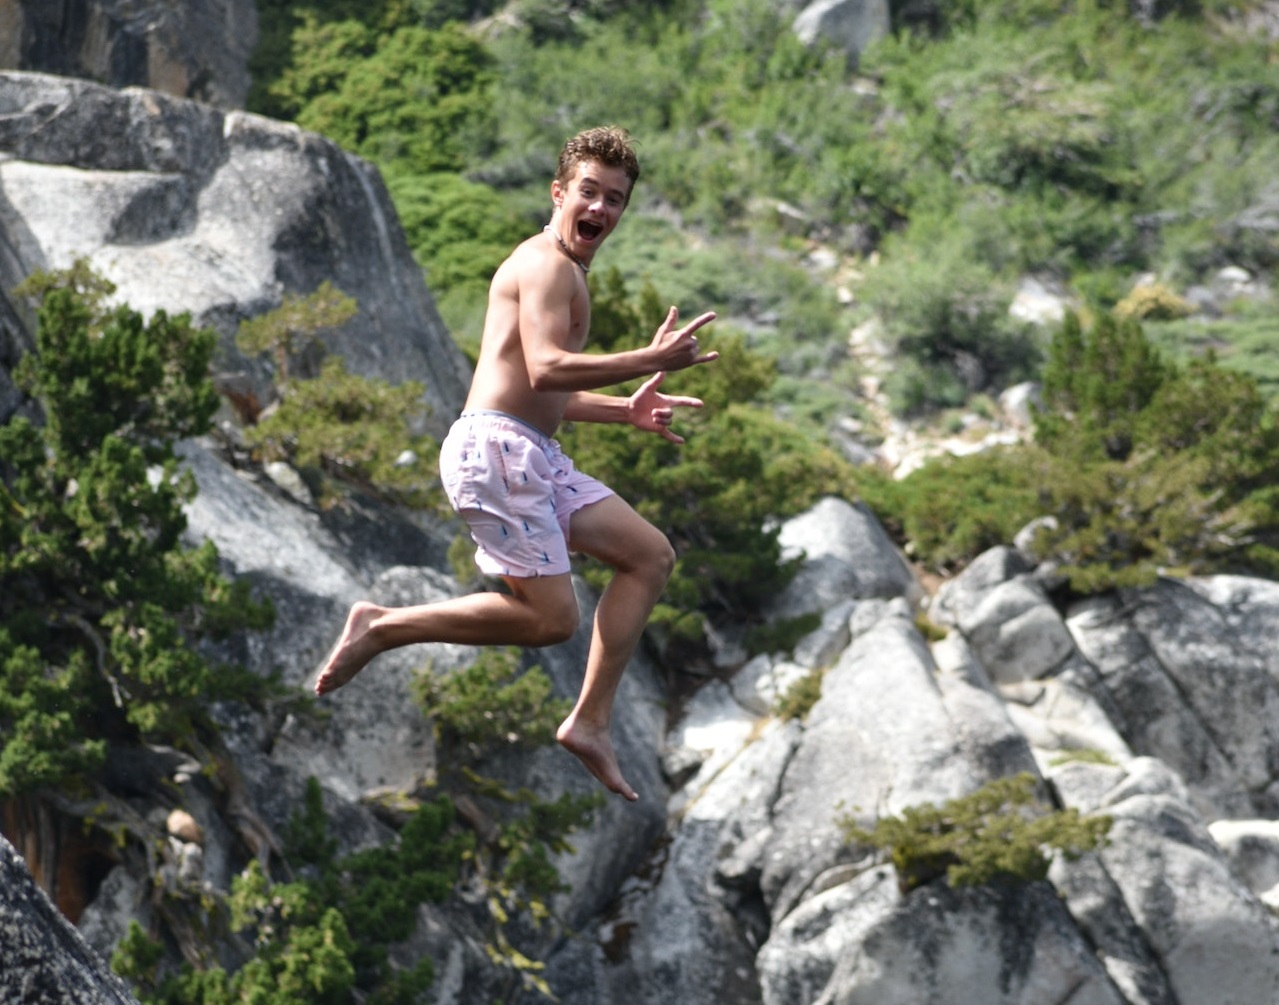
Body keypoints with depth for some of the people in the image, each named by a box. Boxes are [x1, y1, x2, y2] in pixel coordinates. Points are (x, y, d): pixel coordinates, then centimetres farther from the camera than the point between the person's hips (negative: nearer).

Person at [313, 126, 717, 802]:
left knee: (650, 556, 8)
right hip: (494, 448, -11)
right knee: (551, 617, -13)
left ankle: (590, 722, 7)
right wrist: (650, 361, -23)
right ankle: (382, 627, -2)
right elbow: (546, 369, -23)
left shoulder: (562, 271, 24)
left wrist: (622, 410, 20)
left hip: (534, 459, 11)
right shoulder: (548, 264, -9)